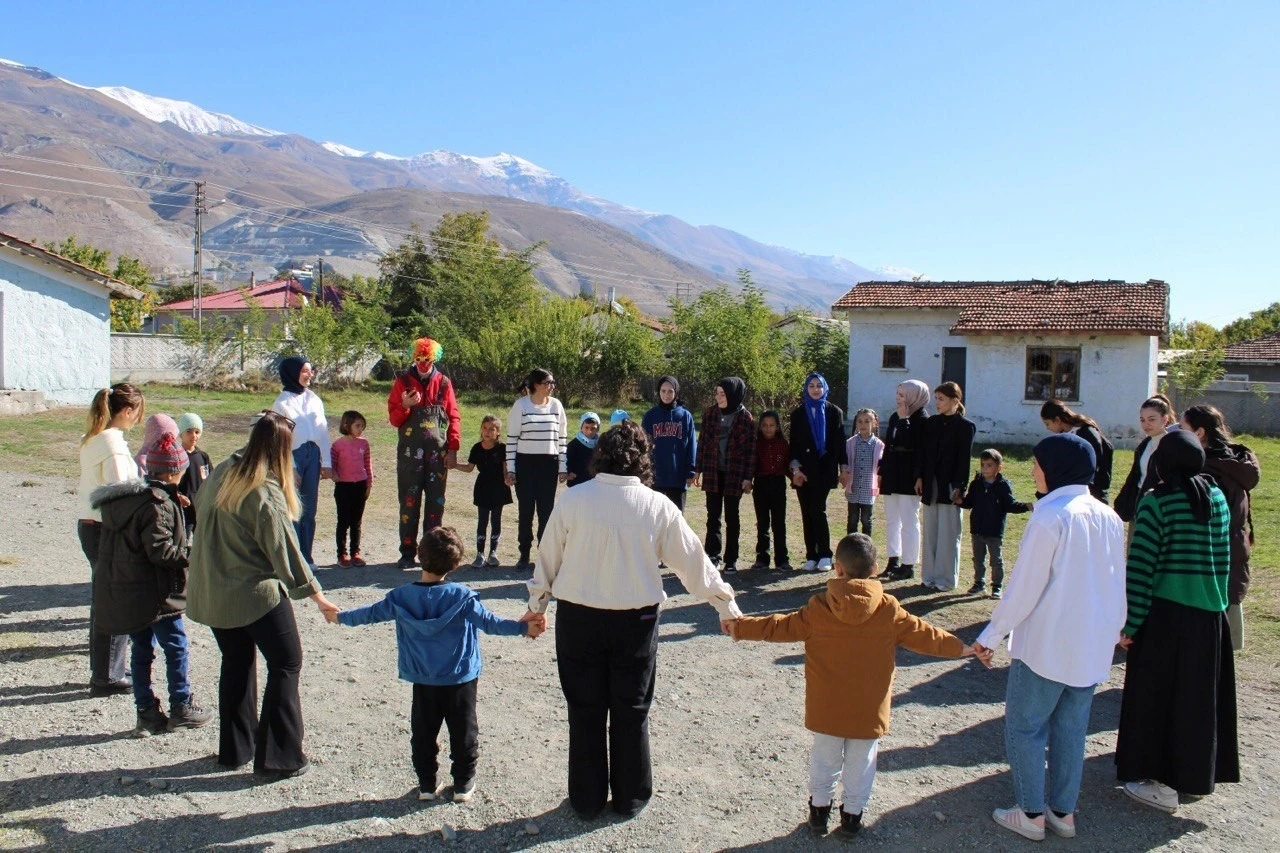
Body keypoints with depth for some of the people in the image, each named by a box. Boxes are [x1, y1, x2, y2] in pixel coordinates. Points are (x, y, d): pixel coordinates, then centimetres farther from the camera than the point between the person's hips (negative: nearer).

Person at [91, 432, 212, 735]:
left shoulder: (125, 497, 9)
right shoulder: (158, 504, -19)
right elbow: (160, 550, -23)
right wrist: (190, 556, -12)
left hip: (124, 592, 8)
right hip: (154, 592, -8)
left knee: (142, 649, 14)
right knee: (176, 646, 5)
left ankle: (147, 714, 20)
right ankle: (181, 708, 13)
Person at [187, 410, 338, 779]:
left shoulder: (221, 474, 0)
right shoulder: (266, 493, -21)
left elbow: (200, 515, 12)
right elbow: (285, 551, -17)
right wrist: (317, 595, -8)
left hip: (211, 593, 8)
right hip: (256, 594, -7)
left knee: (236, 663, 20)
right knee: (286, 664, 5)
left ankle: (235, 748, 30)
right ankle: (278, 757, 7)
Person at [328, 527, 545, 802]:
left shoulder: (402, 597, -7)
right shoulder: (461, 596, -17)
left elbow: (371, 613, 5)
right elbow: (488, 622, -19)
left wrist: (340, 617, 22)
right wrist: (523, 628, -16)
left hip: (423, 682, 2)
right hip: (461, 680, -2)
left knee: (423, 733, 17)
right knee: (464, 732, 12)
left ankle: (426, 784, 25)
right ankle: (463, 784, 21)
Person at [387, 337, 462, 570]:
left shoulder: (443, 383, 7)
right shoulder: (402, 382, 4)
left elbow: (454, 417, 7)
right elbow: (394, 419, 4)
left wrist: (453, 448, -1)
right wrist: (405, 406, -17)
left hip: (438, 452, 1)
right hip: (410, 452, -1)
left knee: (436, 503, 5)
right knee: (409, 502, 1)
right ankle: (407, 553, 8)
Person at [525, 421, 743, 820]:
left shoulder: (573, 499, -9)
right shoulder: (658, 506, -9)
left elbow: (549, 557, 1)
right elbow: (693, 561, -1)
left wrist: (536, 605, 17)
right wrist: (727, 606, 11)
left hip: (579, 619, 0)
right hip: (635, 621, 0)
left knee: (585, 711, 14)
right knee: (631, 712, 15)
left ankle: (587, 799, 27)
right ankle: (630, 798, 28)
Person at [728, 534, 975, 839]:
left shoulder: (818, 610, -11)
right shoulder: (890, 611, -9)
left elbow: (781, 627, -4)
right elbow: (924, 635, 0)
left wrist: (741, 627, 9)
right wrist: (962, 647, 15)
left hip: (826, 708, 0)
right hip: (868, 710, 0)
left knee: (824, 757, 18)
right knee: (861, 761, 16)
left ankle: (819, 808, 28)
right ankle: (852, 814, 26)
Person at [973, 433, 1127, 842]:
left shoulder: (1050, 517, -19)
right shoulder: (1109, 517, 3)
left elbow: (1023, 589, -16)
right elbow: (1118, 587, 10)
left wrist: (991, 635, -7)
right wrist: (1109, 630, 22)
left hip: (1046, 647, -7)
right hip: (1094, 648, 7)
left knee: (1024, 726, 8)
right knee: (1071, 729, 17)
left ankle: (1031, 814, 15)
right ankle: (1063, 811, 27)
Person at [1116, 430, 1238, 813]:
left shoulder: (1157, 502, -13)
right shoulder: (1218, 498, 4)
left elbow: (1141, 566, -15)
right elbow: (1224, 559, 11)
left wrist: (1130, 622, -11)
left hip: (1166, 614, -5)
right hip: (1210, 613, 6)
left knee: (1157, 696, 6)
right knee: (1200, 697, 17)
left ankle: (1161, 784, 12)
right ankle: (1197, 776, 29)